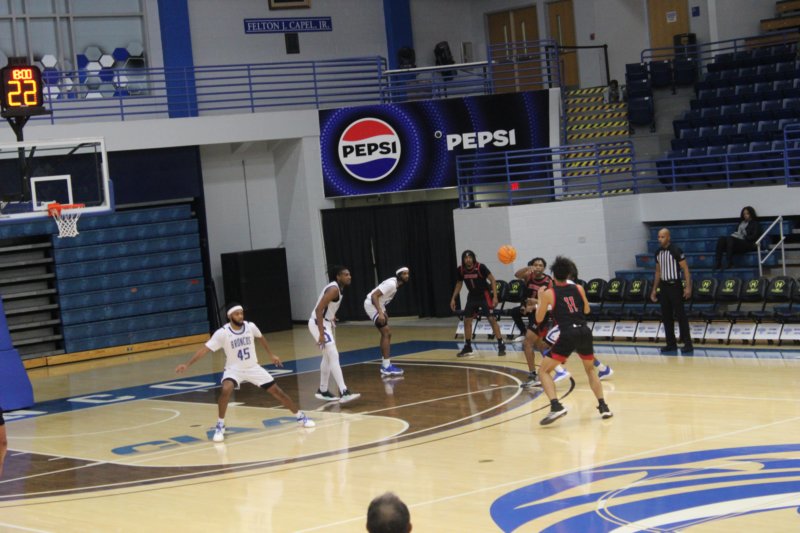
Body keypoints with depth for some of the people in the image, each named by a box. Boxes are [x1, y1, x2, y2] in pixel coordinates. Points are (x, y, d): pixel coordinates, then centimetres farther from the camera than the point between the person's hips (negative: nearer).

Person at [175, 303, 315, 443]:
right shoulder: (222, 333, -22)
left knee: (277, 391, 2)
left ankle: (300, 416, 22)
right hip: (234, 369, -3)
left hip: (253, 368, 3)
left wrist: (271, 354, 19)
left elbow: (260, 338, 11)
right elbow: (205, 349, -22)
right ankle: (220, 425, -17)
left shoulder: (250, 326, -12)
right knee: (226, 390, -33)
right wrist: (187, 364, -29)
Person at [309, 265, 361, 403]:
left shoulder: (337, 288, 9)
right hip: (318, 324, -11)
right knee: (334, 356, -17)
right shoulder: (334, 289, -21)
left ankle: (323, 391, 30)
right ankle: (344, 393, -23)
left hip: (325, 323, 11)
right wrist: (321, 334, -29)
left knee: (328, 357, 19)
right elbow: (319, 309, -27)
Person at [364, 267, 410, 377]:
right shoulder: (391, 284, -22)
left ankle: (385, 364, 18)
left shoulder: (395, 284, 9)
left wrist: (383, 312, 22)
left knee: (387, 334, 13)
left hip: (378, 306, 10)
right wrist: (380, 313, -34)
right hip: (372, 305, -10)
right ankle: (387, 367, -13)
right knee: (386, 334, -12)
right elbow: (374, 296, -28)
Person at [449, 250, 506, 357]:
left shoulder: (480, 267, -22)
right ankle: (467, 347, 15)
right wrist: (453, 298, 5)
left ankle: (501, 345, -7)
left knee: (492, 319, -12)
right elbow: (459, 284, 9)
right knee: (466, 320, 3)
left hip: (484, 295, -5)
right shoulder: (460, 270, -9)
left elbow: (492, 280, -14)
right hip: (472, 296, 5)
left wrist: (495, 296, -20)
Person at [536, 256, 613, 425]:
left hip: (568, 335, -4)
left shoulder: (549, 293, 3)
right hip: (584, 332, 4)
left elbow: (539, 319, 12)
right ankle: (603, 406, 19)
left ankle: (556, 406, -15)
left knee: (543, 371, 6)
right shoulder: (578, 288, 13)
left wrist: (540, 300, 25)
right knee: (590, 369, 29)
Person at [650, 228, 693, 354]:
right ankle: (671, 343, 14)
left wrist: (688, 287, -19)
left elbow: (685, 269, -12)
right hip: (663, 286, 7)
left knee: (680, 315, -6)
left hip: (675, 286, -7)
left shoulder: (676, 251, -12)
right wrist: (654, 289, 16)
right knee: (666, 316, 7)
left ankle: (688, 344, -4)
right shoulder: (658, 252, 9)